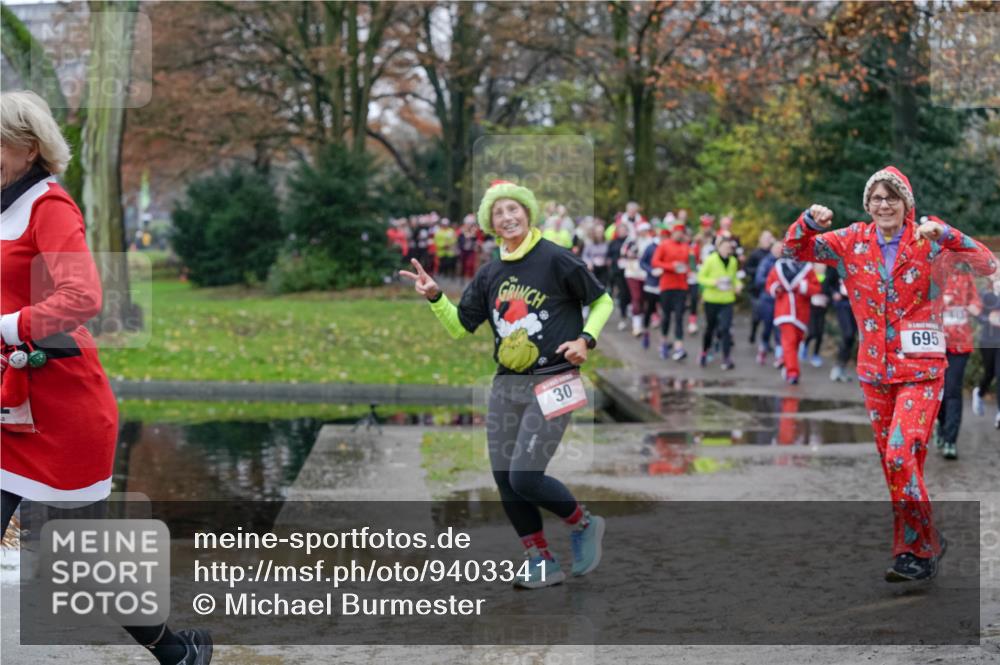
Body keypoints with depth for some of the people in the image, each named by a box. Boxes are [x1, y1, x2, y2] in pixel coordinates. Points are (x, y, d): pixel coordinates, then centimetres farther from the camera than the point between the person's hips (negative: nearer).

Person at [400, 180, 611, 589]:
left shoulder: (556, 260, -5)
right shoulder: (490, 274, 10)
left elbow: (602, 301, 5)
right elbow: (460, 327, 14)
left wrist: (585, 339, -10)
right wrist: (434, 297, -2)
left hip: (552, 383, -6)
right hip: (506, 386, 6)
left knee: (524, 477, -15)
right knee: (505, 481, 3)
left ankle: (584, 524, 11)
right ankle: (542, 565, 15)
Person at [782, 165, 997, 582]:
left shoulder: (927, 241, -7)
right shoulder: (853, 242, 3)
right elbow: (796, 249, 9)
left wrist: (944, 235, -28)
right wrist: (810, 222, -12)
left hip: (920, 371, -5)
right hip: (875, 371, 5)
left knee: (901, 456, -17)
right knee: (894, 465, 11)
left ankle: (918, 550, -5)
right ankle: (924, 547, 25)